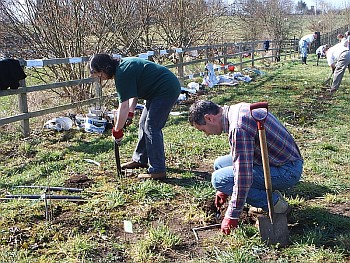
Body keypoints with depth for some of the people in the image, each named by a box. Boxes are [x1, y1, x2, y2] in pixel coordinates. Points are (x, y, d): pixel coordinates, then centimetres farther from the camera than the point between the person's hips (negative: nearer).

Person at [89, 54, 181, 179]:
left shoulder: (122, 74, -22)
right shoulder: (123, 65, 8)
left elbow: (123, 106, -21)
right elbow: (134, 92, 16)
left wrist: (117, 130, -11)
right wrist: (130, 113, 9)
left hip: (167, 90, -11)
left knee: (151, 128, -12)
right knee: (144, 124, 15)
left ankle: (158, 171, -9)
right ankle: (140, 159, 27)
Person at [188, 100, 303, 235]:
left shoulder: (238, 128, -26)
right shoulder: (237, 109, 6)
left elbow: (243, 176, -27)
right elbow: (240, 157, 19)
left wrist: (232, 216, -15)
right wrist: (225, 190, 24)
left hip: (287, 172, -10)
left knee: (219, 178, -15)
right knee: (220, 164, 10)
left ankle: (273, 202, -6)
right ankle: (268, 194, 11)